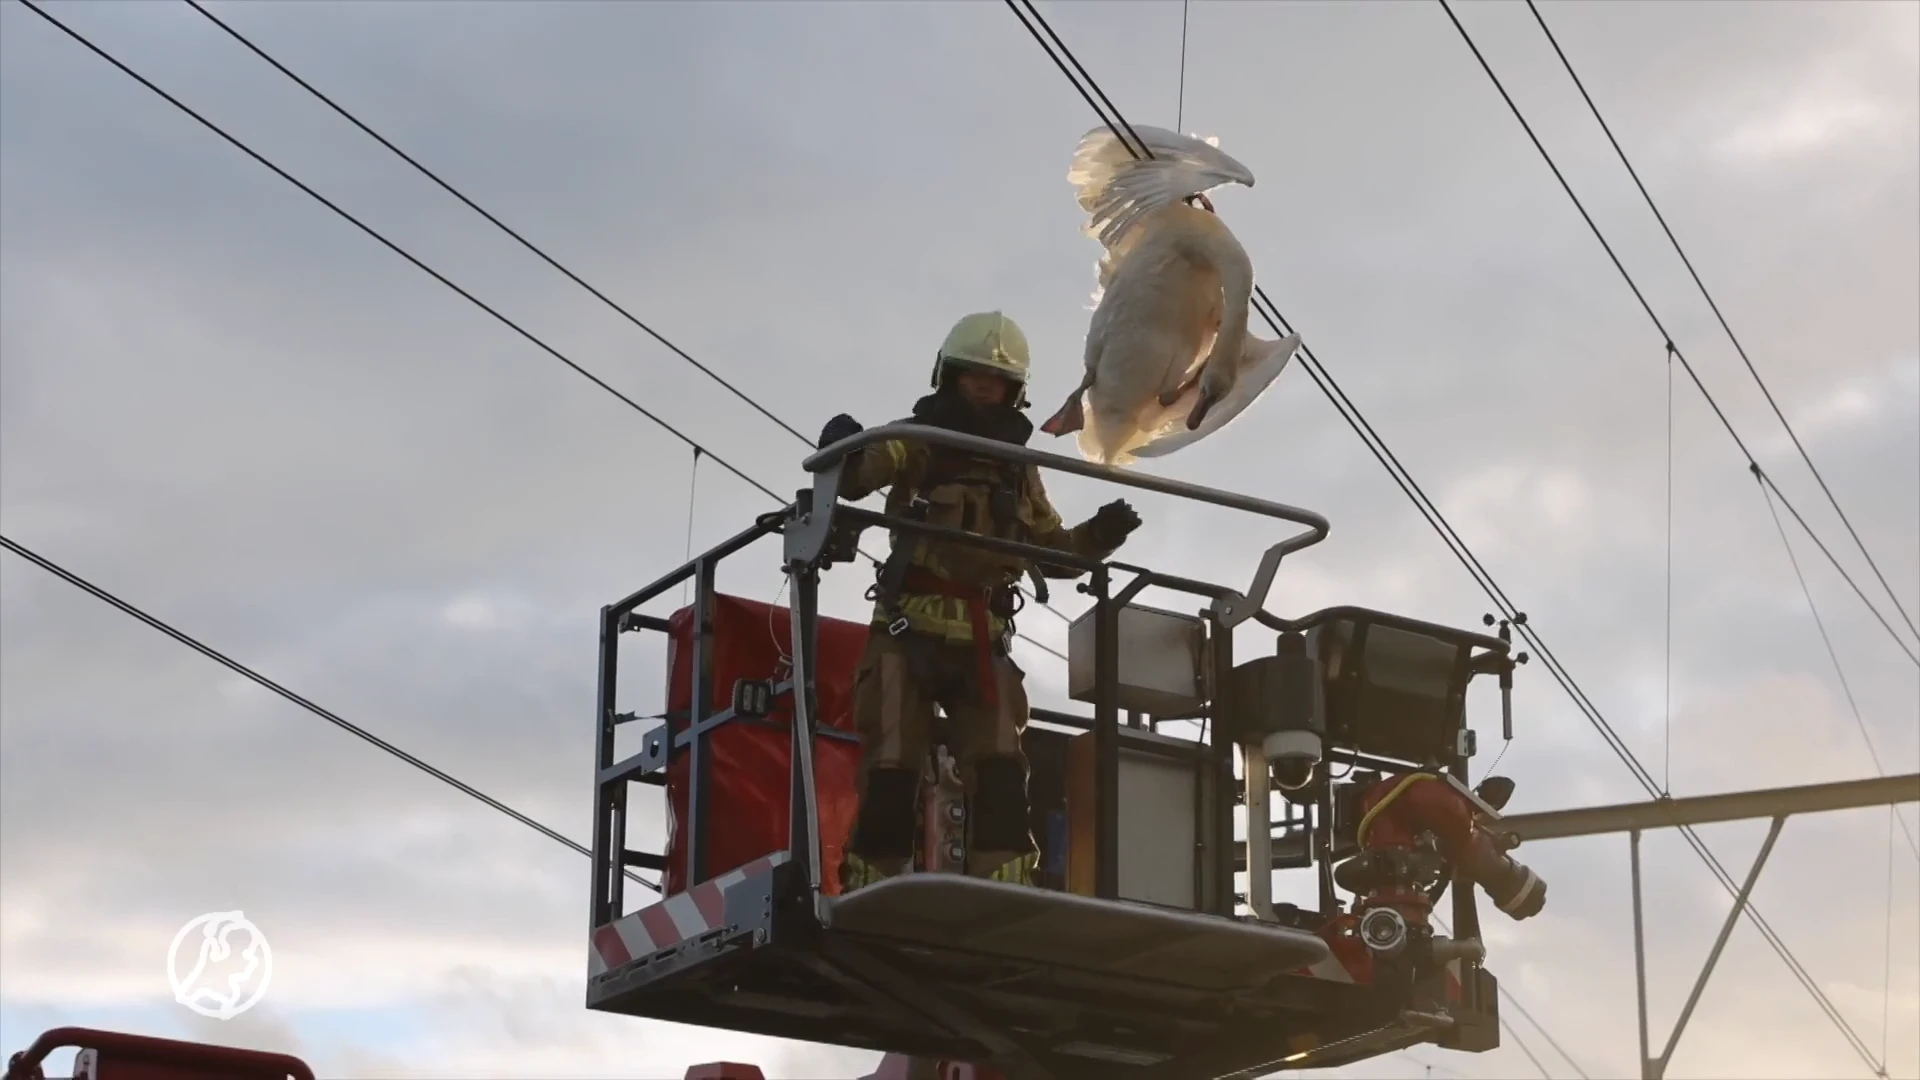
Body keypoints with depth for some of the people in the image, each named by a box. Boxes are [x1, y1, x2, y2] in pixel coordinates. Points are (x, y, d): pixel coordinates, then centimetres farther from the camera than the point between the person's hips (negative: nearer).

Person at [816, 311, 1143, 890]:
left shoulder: (1020, 471, 19)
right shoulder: (916, 444, 5)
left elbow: (1052, 553, 22)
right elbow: (860, 471, -14)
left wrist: (1096, 536, 6)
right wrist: (843, 453, -32)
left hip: (983, 640, 4)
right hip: (910, 629, -4)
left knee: (1000, 772, -8)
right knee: (892, 768, -7)